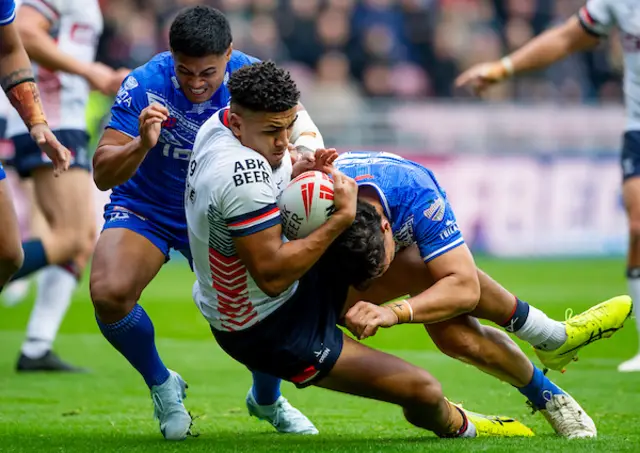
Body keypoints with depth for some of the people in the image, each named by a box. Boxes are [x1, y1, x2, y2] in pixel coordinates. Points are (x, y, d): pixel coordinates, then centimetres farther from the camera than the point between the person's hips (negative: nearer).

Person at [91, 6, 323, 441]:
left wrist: (307, 150, -52)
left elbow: (303, 129, -28)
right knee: (109, 294, -28)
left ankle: (266, 399, 21)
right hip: (147, 210, -1)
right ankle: (163, 386, 4)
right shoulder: (144, 86, -24)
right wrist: (142, 146, -45)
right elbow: (103, 175, -24)